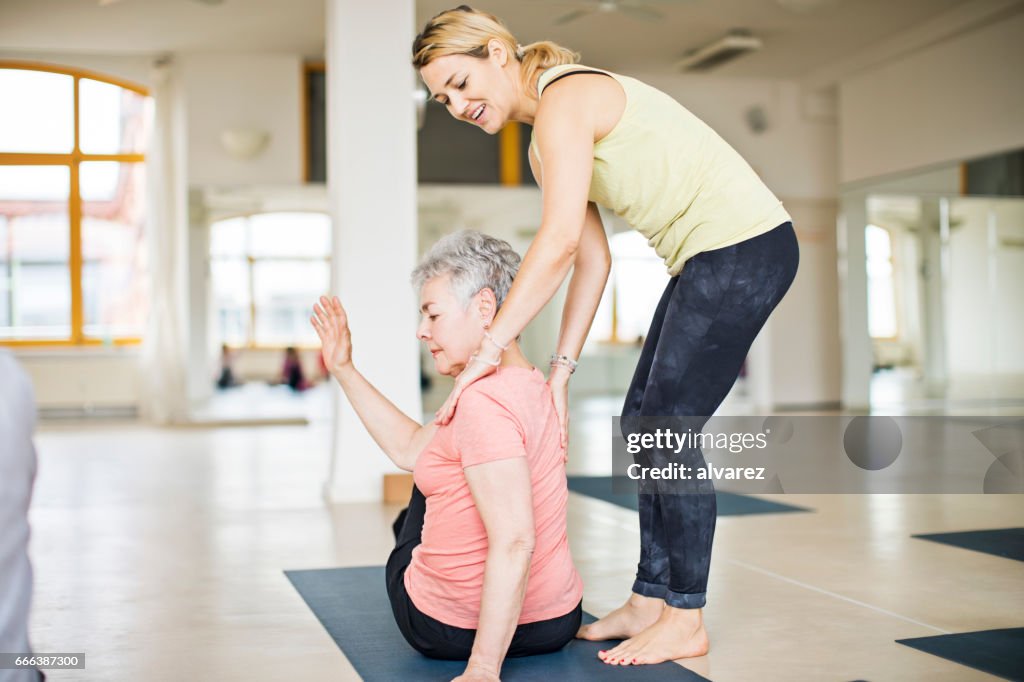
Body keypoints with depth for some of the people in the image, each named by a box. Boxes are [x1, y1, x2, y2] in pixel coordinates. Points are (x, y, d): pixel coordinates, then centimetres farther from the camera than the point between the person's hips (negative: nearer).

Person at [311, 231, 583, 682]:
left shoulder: (483, 402, -26)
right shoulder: (533, 387, 2)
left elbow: (514, 542, -32)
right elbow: (408, 449, 13)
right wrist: (343, 370, 16)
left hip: (449, 629, -7)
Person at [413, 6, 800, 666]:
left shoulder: (564, 99, -16)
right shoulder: (548, 140, 13)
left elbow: (560, 242, -27)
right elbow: (593, 258, 10)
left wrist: (489, 351, -26)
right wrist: (560, 370, 4)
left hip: (745, 246, -10)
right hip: (707, 258, 10)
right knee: (643, 424, 11)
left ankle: (686, 621, 6)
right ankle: (651, 599, 20)